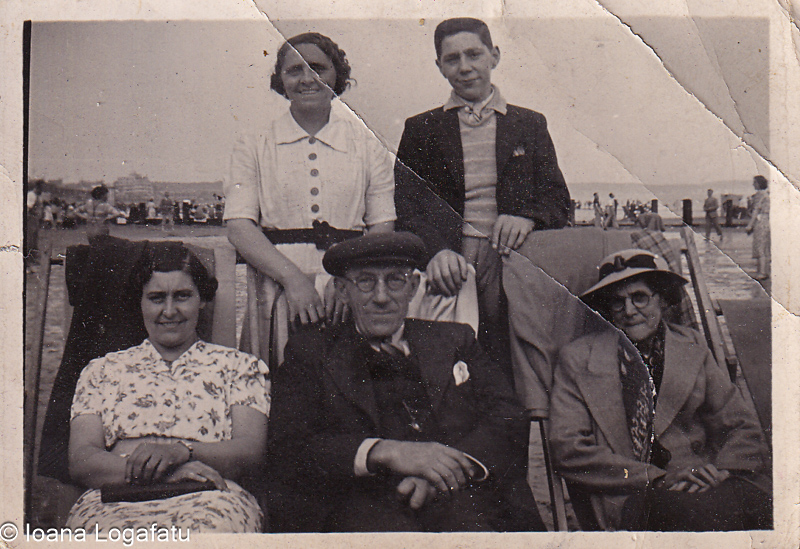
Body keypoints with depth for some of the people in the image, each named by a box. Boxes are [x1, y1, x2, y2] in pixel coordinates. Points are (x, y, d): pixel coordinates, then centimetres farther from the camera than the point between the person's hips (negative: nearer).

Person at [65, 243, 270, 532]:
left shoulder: (240, 366, 22)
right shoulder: (102, 370, 25)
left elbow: (250, 451, 6)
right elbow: (80, 460, 10)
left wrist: (179, 452, -14)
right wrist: (148, 468, -11)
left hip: (207, 500, -1)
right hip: (116, 501, 1)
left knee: (207, 527, -39)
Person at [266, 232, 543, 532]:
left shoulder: (455, 340, 23)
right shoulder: (310, 352, 15)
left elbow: (509, 422, 11)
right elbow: (285, 451, 1)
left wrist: (453, 465, -12)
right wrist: (384, 452, -15)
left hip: (460, 499, 2)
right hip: (363, 502, -2)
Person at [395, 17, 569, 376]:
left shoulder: (530, 125, 19)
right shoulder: (420, 129, 15)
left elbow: (558, 201, 14)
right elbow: (406, 207, 4)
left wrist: (528, 218, -10)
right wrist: (437, 250, -16)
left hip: (511, 264, 1)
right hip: (446, 268, -1)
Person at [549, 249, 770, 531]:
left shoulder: (693, 347, 17)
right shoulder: (577, 358, 8)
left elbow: (742, 428, 16)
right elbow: (570, 450, -1)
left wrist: (723, 471, -9)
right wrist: (658, 479, -11)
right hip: (627, 499, -3)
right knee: (701, 511, -35)